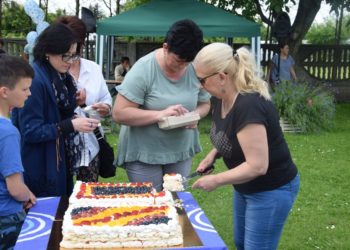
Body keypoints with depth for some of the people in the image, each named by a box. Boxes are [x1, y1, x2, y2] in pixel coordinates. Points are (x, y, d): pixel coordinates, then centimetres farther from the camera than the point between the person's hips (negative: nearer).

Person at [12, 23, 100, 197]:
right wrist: (71, 125, -26)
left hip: (61, 161, 8)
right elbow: (30, 131, -22)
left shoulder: (60, 76, 3)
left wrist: (74, 101, -1)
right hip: (41, 168, -8)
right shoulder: (34, 80, -21)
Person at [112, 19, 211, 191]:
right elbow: (119, 114, -20)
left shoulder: (196, 70, -6)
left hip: (181, 152, 4)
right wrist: (159, 114, -29)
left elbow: (205, 104, 9)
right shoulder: (143, 69, -18)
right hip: (143, 153, -4)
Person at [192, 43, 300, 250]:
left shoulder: (249, 106, -31)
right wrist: (214, 153, -2)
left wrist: (216, 181, -22)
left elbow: (257, 166, -31)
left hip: (271, 191, -9)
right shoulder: (222, 99, -4)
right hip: (246, 187, 9)